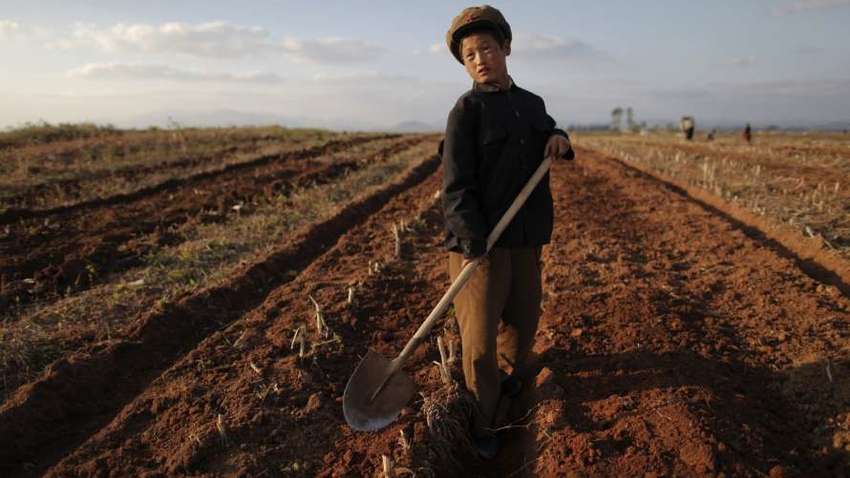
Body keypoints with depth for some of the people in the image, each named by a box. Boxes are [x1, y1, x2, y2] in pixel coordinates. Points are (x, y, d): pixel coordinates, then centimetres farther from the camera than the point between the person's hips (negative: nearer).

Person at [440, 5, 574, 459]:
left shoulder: (532, 103, 11)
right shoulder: (467, 109, -8)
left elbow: (547, 139, 30)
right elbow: (456, 185, -15)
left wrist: (559, 139, 4)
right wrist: (472, 244, -24)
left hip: (526, 238, 6)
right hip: (480, 240, -6)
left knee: (524, 318, 19)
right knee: (480, 341, 1)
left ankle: (511, 376, 48)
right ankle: (482, 424, 20)